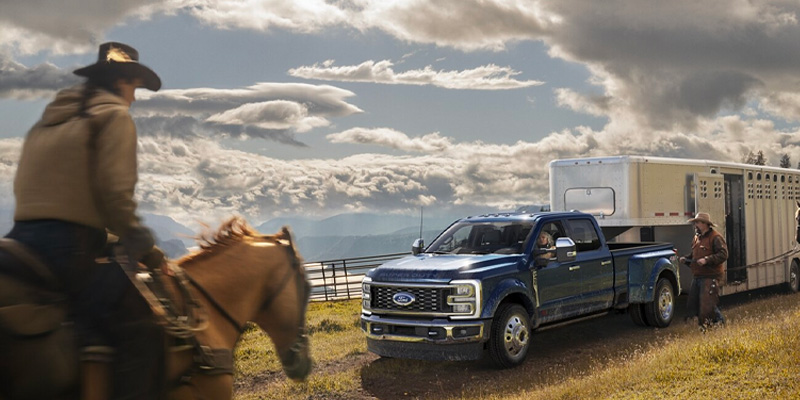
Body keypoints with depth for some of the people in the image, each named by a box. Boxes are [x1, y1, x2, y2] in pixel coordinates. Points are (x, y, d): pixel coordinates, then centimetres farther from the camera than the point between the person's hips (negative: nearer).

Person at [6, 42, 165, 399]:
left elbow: (23, 185, 22)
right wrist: (138, 241, -3)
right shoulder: (114, 116, 0)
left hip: (21, 237, 9)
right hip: (69, 245, -8)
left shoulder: (48, 119, 23)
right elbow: (114, 191, -13)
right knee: (140, 328, -11)